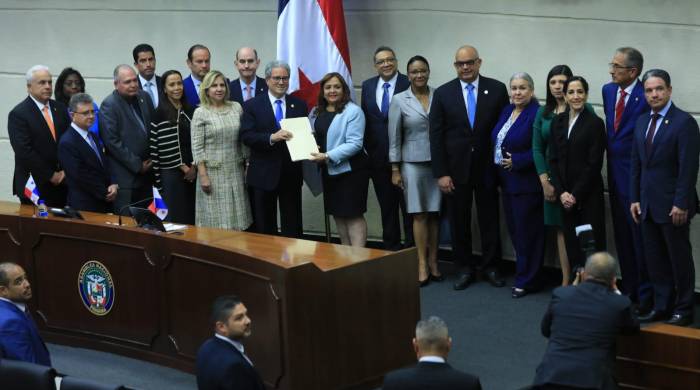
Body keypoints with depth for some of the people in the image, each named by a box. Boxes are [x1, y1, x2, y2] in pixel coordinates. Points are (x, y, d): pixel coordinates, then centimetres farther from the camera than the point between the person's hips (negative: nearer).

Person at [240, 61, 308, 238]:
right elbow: (246, 136, -9)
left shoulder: (299, 105, 9)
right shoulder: (252, 106, 0)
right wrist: (271, 138, -24)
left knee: (293, 227, 5)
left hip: (291, 175, 2)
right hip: (263, 174, -2)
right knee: (265, 228, 6)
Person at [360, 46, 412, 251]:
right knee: (386, 207, 13)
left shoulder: (409, 84, -8)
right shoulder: (367, 86, 8)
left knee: (408, 206, 3)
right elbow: (365, 118, 12)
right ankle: (391, 247, 22)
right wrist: (368, 148, 8)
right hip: (378, 157, 5)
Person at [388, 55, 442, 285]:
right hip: (413, 163, -1)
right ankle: (422, 265, 4)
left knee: (434, 214, 4)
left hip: (438, 162, 1)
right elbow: (394, 138, 2)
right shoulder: (399, 100, 0)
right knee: (419, 214, -1)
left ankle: (433, 263, 11)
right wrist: (395, 169, 0)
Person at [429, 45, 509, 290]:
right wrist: (441, 173, -7)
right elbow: (436, 136, -1)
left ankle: (490, 266, 21)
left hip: (487, 167, 0)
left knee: (490, 219, 8)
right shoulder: (443, 93, 0)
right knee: (459, 221, 8)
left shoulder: (497, 89, -1)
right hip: (456, 168, 0)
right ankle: (465, 268, 20)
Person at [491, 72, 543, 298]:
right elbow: (497, 142, 16)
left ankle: (526, 280, 10)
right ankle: (524, 271, 26)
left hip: (526, 183, -8)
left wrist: (516, 161, -20)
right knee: (514, 229, 13)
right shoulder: (507, 111, 11)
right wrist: (498, 165, 5)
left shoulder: (537, 115, -14)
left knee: (527, 232, 0)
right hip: (507, 181, 8)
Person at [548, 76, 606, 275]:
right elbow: (553, 159, 8)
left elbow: (594, 164, -9)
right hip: (565, 195, 4)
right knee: (571, 242, 5)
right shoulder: (558, 121, 9)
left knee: (592, 243, -3)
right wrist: (561, 192, -3)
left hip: (588, 194, -4)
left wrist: (576, 194, -10)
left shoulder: (595, 123, -5)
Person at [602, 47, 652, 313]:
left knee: (640, 238, -1)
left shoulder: (646, 97, -17)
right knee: (622, 236, 15)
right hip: (615, 174, 7)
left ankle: (645, 295, 9)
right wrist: (610, 150, 11)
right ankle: (628, 289, 27)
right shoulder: (608, 90, 7)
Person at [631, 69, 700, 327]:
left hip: (673, 206, -6)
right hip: (648, 204, 6)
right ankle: (662, 306, 20)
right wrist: (635, 198, 8)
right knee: (654, 259, 10)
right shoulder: (642, 121, 11)